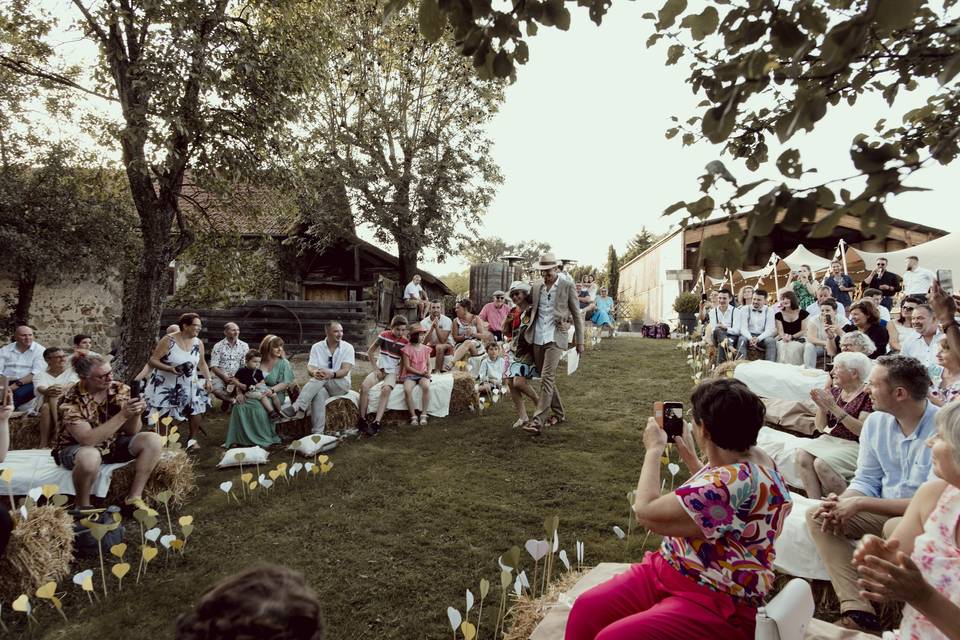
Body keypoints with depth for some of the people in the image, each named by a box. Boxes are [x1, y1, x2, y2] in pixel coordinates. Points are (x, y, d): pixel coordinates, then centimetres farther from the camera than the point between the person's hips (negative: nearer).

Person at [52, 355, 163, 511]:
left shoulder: (120, 390, -10)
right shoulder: (71, 401, -24)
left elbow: (131, 432, -6)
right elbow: (87, 440, -33)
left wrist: (135, 414, -28)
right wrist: (123, 415, -37)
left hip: (112, 444, 5)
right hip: (77, 448, -5)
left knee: (153, 440, -18)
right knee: (90, 457, -39)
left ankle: (134, 497, -11)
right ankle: (83, 507, -12)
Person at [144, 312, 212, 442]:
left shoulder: (198, 343, -1)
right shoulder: (168, 341, -15)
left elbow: (202, 363, 10)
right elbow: (153, 360, -15)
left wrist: (208, 379, -2)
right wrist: (169, 368, -30)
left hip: (189, 385, 4)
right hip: (166, 384, -4)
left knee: (197, 406, -9)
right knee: (162, 417, -3)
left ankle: (192, 439, 6)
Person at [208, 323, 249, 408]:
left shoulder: (244, 346, 4)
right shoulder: (218, 346, 1)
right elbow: (213, 367, -4)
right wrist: (224, 376, -20)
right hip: (220, 375, -1)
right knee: (216, 390, -32)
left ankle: (228, 400, 1)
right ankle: (234, 400, -2)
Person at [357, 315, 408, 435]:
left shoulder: (405, 342, -2)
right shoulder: (384, 335, -4)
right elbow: (370, 352, 2)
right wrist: (375, 369, -3)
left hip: (392, 371, -1)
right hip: (379, 369, 1)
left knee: (386, 389, -33)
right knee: (364, 386, -28)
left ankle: (376, 423, -36)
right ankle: (362, 419, -20)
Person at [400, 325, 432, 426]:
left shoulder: (425, 349, 9)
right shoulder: (407, 349, -3)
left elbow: (428, 364, 13)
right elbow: (407, 367, -6)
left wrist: (428, 372, -9)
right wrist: (420, 373, -13)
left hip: (423, 375, 2)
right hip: (410, 375, -2)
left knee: (426, 387, -33)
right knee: (407, 389, -33)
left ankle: (423, 415, -24)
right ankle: (413, 416, -23)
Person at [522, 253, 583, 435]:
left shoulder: (567, 287, -1)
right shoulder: (535, 287, 10)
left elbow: (577, 315, 3)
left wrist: (580, 341, 2)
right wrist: (526, 333, 9)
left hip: (555, 338, -5)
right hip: (537, 338, 5)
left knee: (547, 378, -14)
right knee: (547, 378, 13)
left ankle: (538, 421, -17)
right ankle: (558, 413, 28)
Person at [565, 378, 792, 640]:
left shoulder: (736, 481, -30)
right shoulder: (744, 458, 2)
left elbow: (646, 511, -23)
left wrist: (654, 449, -11)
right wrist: (689, 454, 19)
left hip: (715, 603, -9)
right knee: (586, 608, -3)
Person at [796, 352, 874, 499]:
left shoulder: (868, 394, -7)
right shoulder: (835, 390, 11)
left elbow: (863, 430, -18)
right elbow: (820, 427, 13)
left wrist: (834, 407, -21)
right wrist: (821, 406, -6)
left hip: (854, 445, -6)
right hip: (829, 440, 6)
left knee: (821, 463, -29)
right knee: (801, 453, -22)